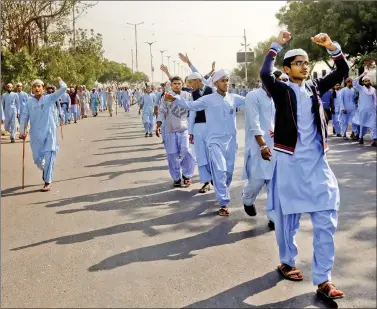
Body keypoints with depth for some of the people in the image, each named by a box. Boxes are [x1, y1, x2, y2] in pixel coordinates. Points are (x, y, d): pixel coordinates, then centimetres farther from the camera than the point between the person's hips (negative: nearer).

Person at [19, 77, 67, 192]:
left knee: (49, 157, -9)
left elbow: (63, 89, -7)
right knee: (37, 158, 7)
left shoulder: (49, 98, -2)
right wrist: (23, 131, -3)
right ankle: (45, 170, 41)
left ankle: (47, 182, -2)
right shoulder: (29, 102, 4)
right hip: (35, 134, 2)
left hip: (49, 133, -2)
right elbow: (24, 117, 5)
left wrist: (59, 80, 11)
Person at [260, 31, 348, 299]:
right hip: (290, 161, -3)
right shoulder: (281, 90, -2)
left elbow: (343, 72, 7)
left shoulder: (315, 87, 11)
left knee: (326, 220, -1)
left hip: (317, 161, 4)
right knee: (288, 217, 9)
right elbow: (265, 74, -22)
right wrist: (276, 46, -18)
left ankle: (323, 279, 5)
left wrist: (332, 47, -5)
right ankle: (287, 262, 31)